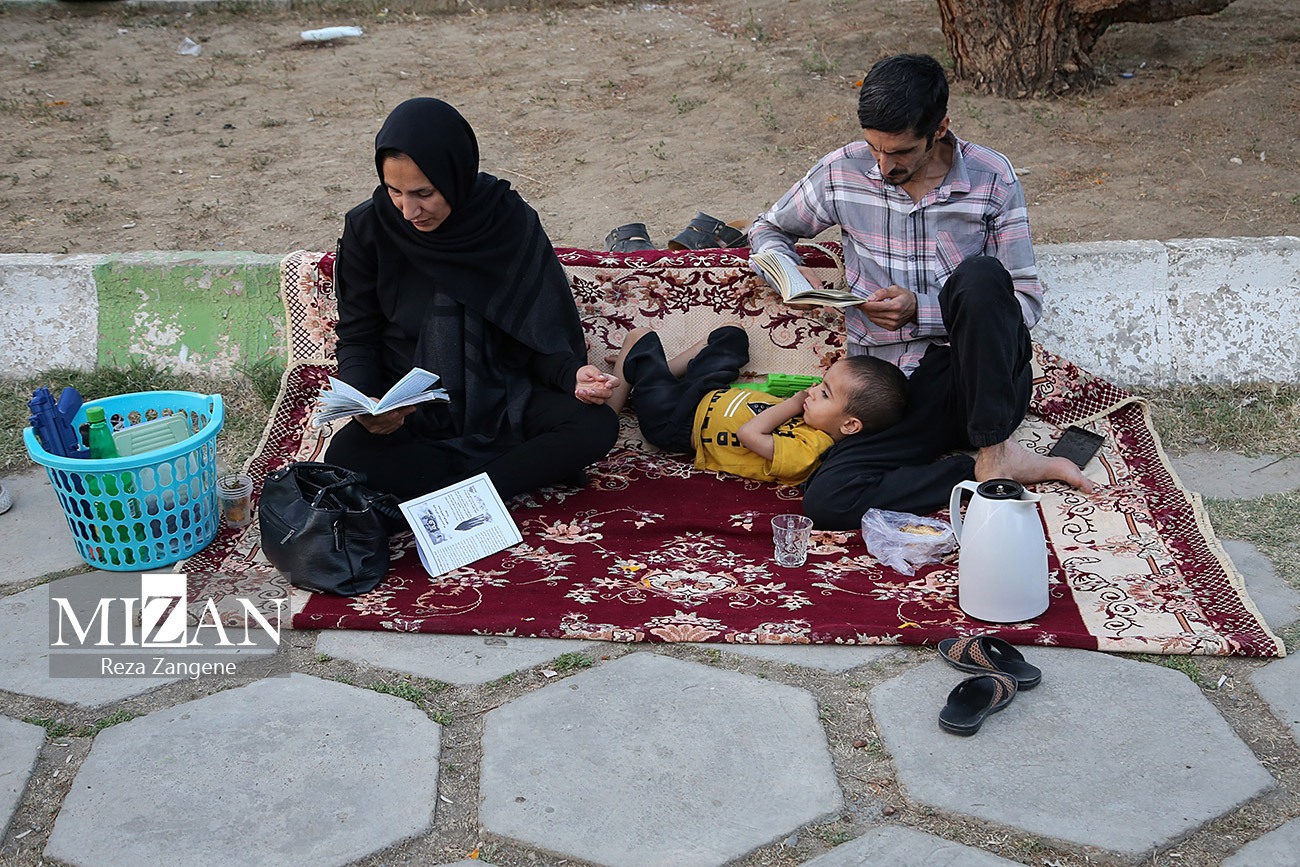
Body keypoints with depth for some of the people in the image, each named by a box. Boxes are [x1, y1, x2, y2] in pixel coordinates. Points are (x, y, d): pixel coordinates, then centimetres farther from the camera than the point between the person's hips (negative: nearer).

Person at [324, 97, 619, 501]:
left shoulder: (511, 221, -11)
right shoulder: (368, 228, -10)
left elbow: (540, 334, -4)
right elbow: (357, 338, -1)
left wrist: (572, 374, -26)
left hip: (500, 394, 0)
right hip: (409, 406, 0)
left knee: (598, 425, -25)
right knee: (345, 455, -32)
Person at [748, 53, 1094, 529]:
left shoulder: (991, 178, -2)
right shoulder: (843, 171, 2)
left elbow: (1027, 302, -2)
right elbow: (768, 229, 20)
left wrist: (921, 309, -15)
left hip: (984, 381, -2)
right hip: (895, 391, 2)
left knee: (980, 275, -35)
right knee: (826, 500, -27)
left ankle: (993, 452, -20)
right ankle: (1009, 469, -17)